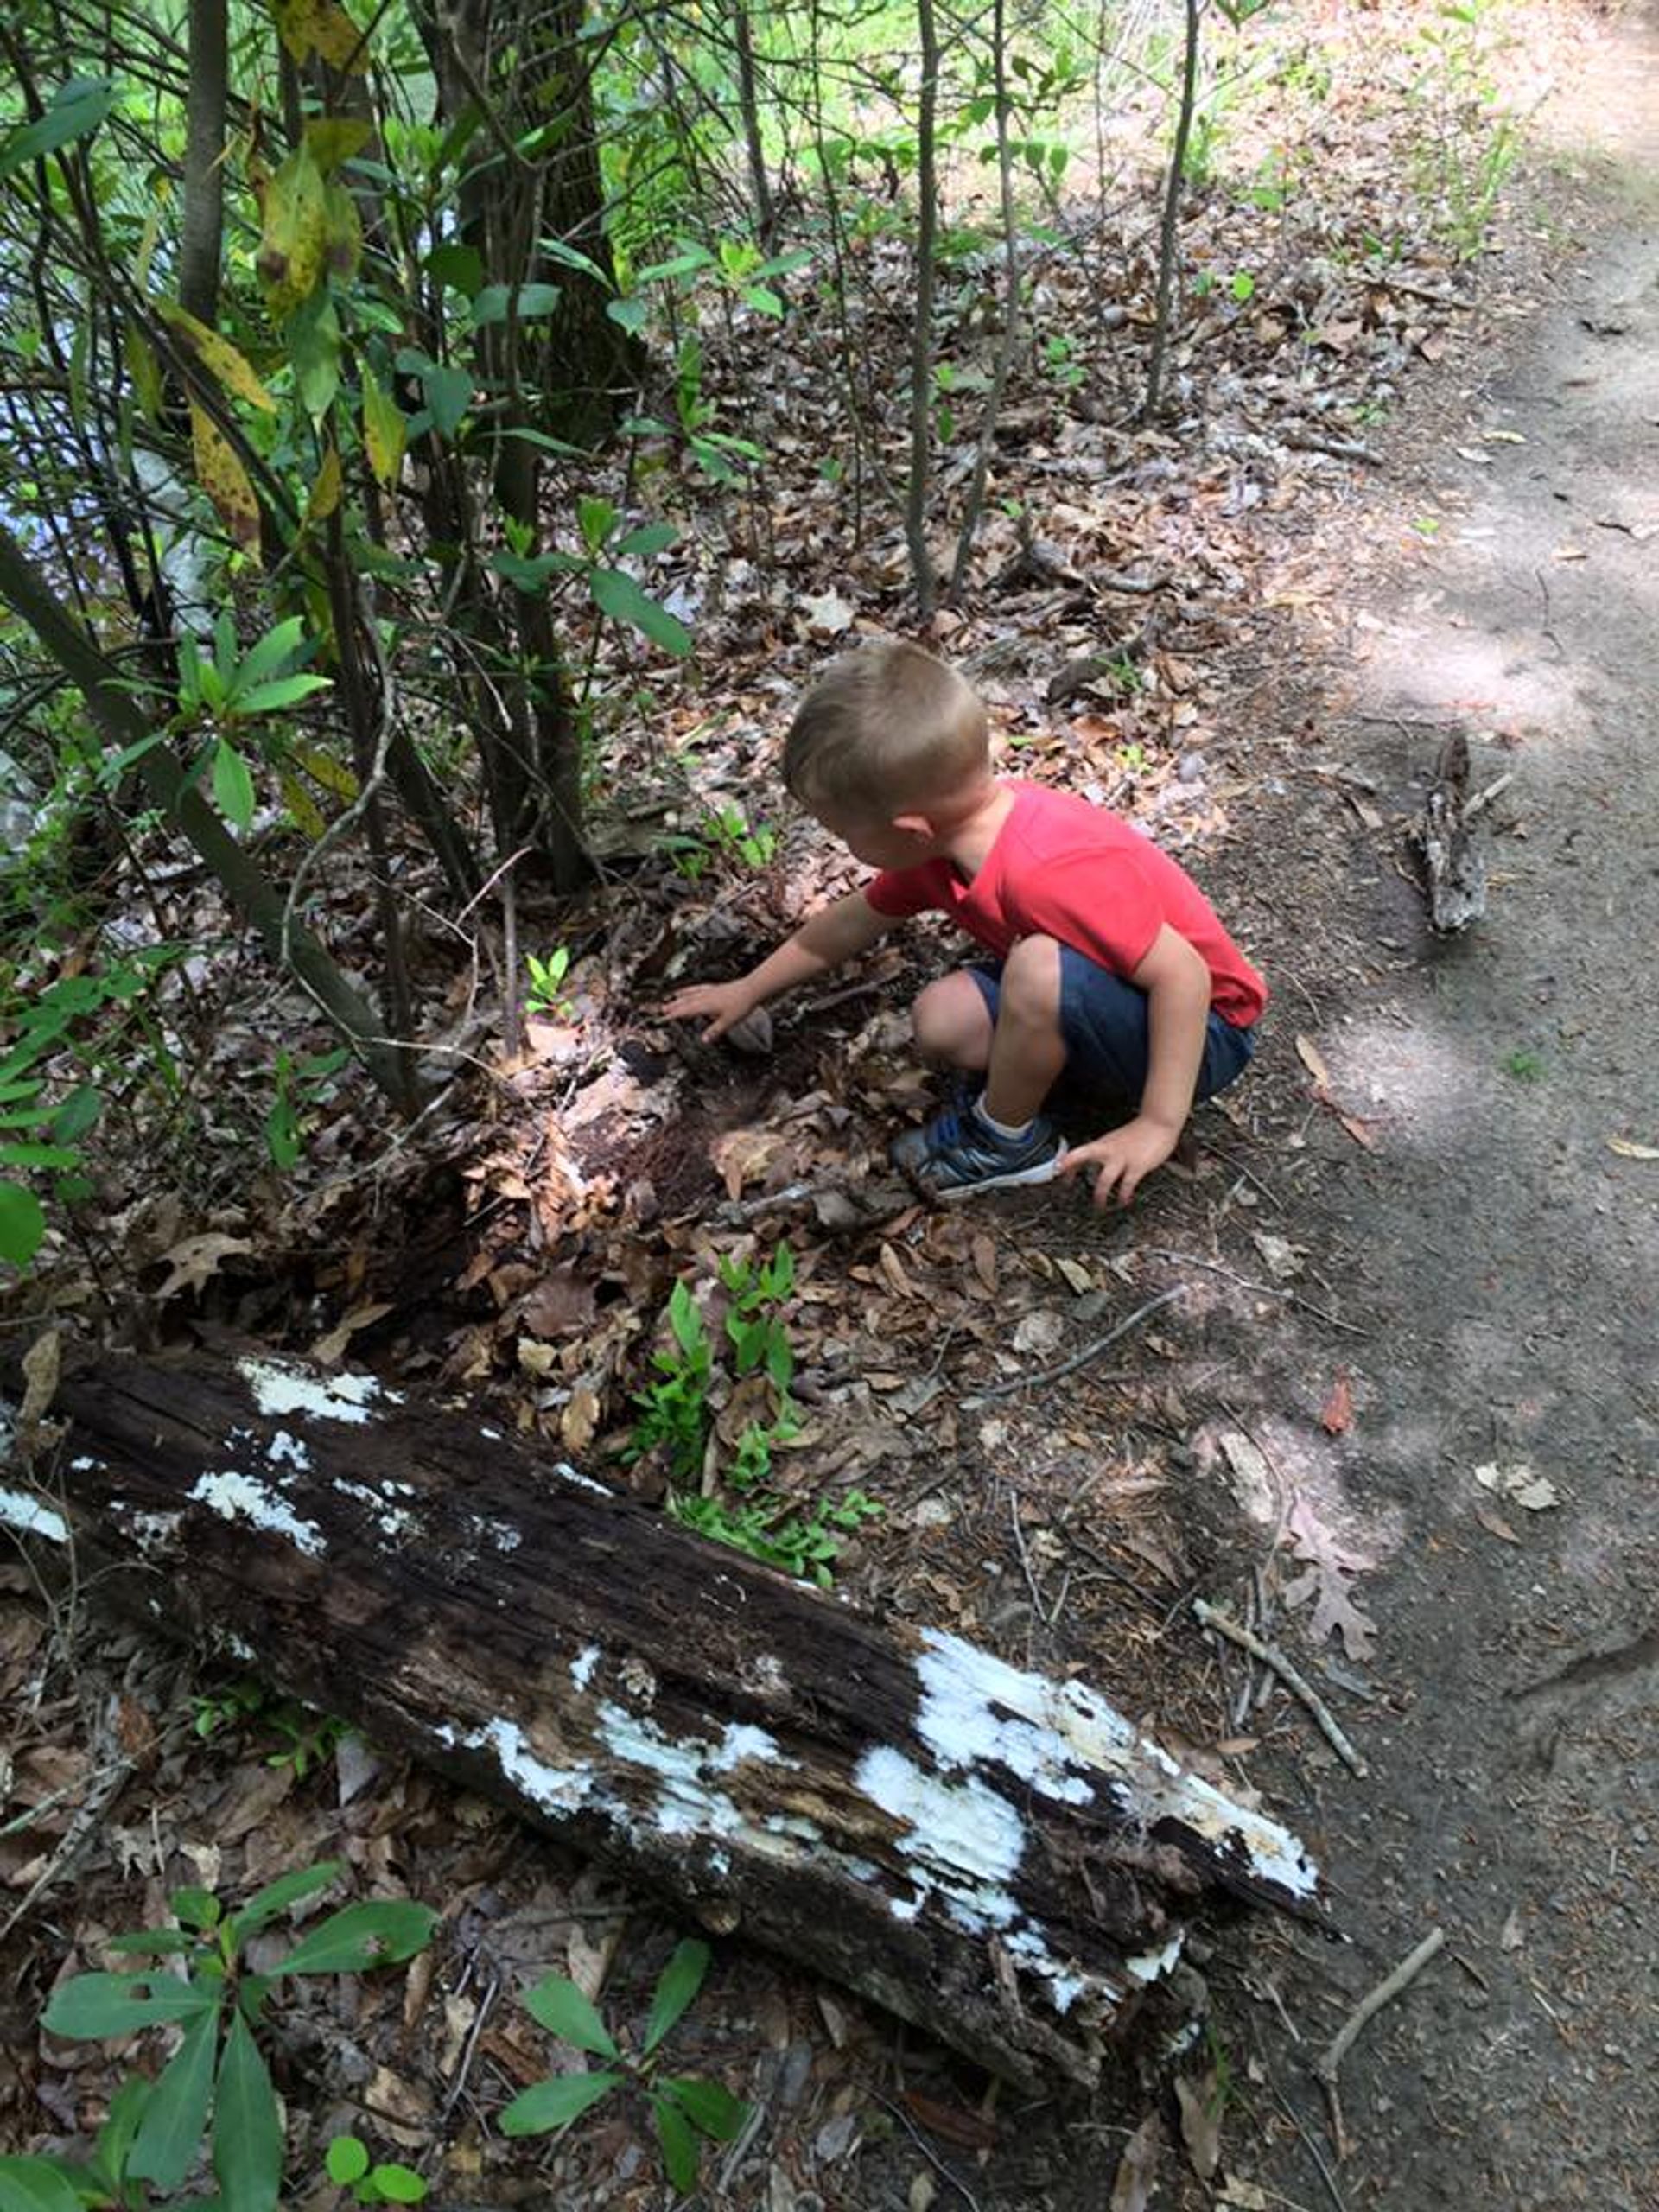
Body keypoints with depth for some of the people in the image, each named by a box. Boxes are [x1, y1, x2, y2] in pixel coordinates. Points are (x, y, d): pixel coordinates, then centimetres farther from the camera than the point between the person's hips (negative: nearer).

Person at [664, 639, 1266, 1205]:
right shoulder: (945, 829, -8)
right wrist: (746, 992, 18)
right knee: (941, 1021, -12)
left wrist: (1159, 1126, -29)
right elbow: (852, 923, 9)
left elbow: (1184, 972, -32)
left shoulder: (1047, 872, -36)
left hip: (1202, 1030, -7)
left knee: (1040, 968, -33)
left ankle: (1009, 1141, -8)